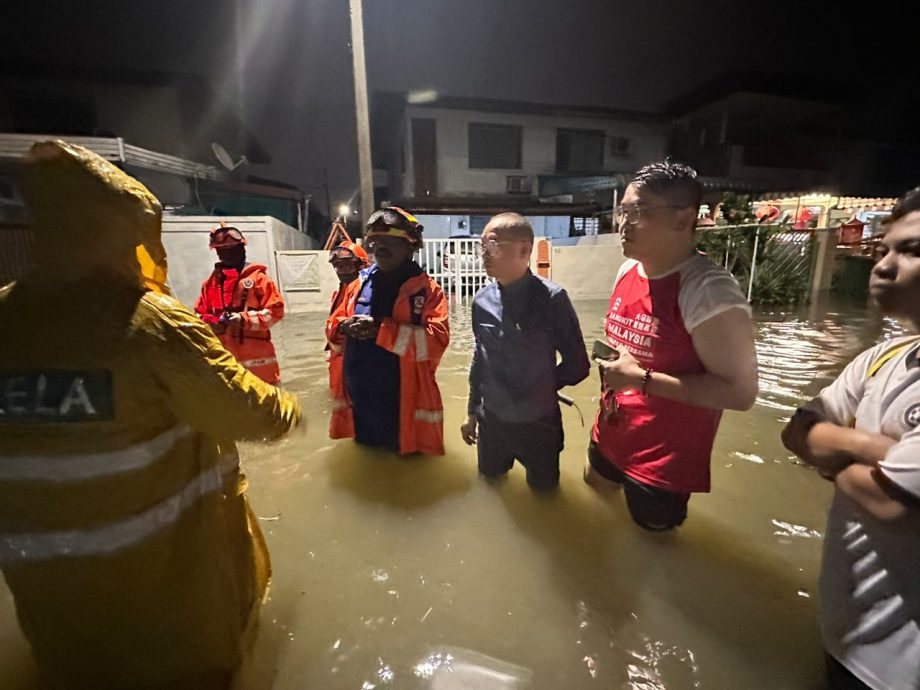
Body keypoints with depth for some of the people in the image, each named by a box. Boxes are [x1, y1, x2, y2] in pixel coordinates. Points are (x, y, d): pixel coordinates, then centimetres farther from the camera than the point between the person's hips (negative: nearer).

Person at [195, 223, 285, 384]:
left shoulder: (257, 277, -3)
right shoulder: (211, 282, 10)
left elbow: (275, 310, -9)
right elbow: (200, 315, 15)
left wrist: (244, 319, -18)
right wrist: (212, 324, -7)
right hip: (224, 358, 5)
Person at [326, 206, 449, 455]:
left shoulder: (428, 290, -7)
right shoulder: (358, 285, 8)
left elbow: (436, 340, -20)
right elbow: (333, 329, 13)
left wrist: (382, 330, -24)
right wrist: (345, 328, -12)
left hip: (404, 404, -4)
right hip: (359, 399, 5)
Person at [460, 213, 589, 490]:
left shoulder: (552, 298, -19)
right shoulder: (482, 300, -5)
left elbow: (577, 365, -11)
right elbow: (480, 359, 5)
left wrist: (541, 390, -2)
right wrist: (472, 412, 12)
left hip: (538, 424, -3)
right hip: (491, 421, 4)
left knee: (543, 492, 20)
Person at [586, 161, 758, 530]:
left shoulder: (709, 292, -25)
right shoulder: (628, 270, 1)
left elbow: (740, 391, -25)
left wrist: (642, 380, -27)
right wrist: (611, 376, 2)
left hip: (665, 461, -7)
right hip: (609, 437, 8)